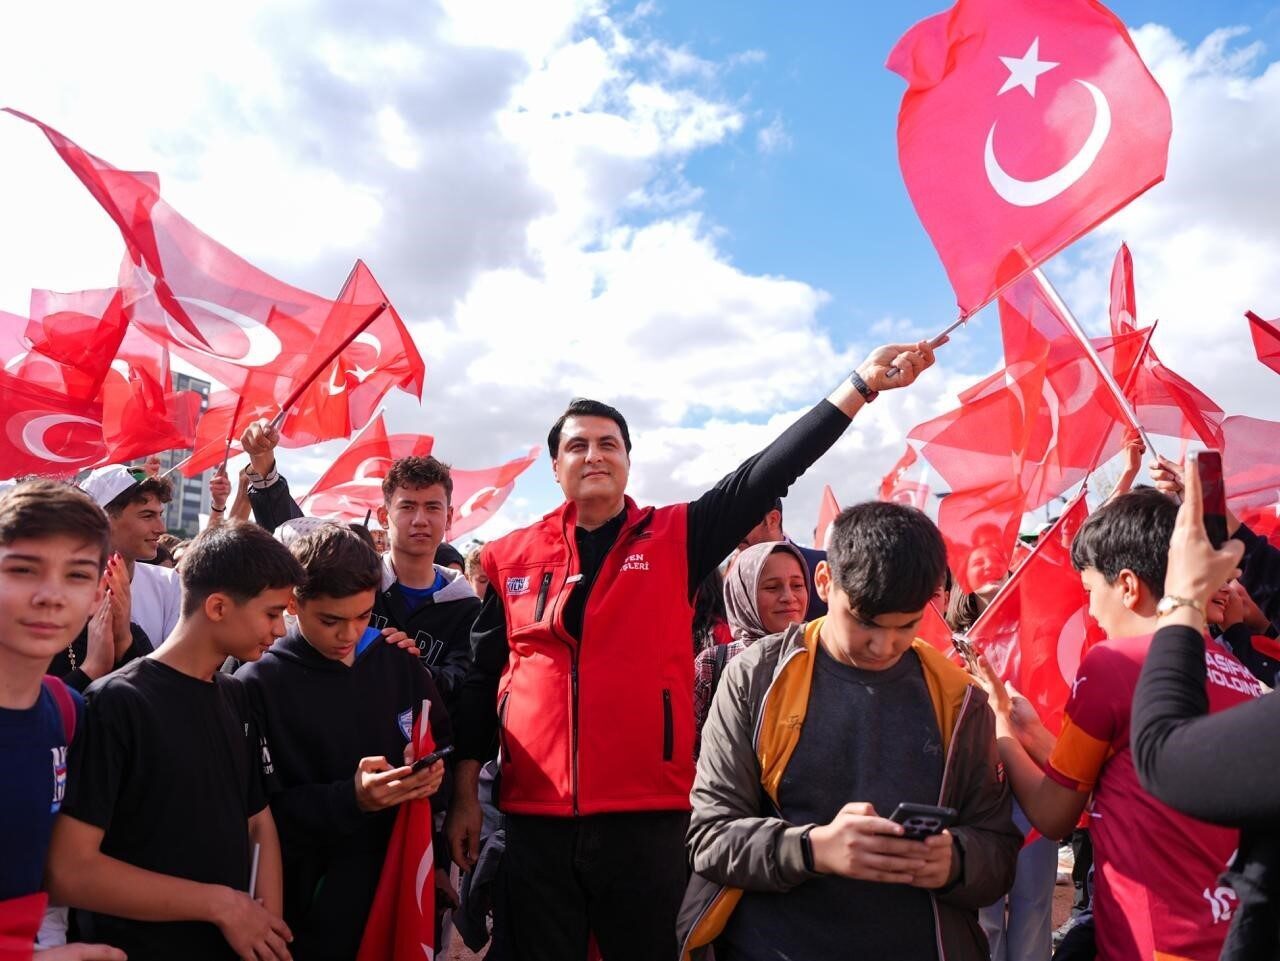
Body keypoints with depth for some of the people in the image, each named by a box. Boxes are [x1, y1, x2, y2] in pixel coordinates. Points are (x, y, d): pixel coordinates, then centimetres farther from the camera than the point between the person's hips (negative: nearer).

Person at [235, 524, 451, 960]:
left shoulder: (398, 664, 2)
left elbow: (444, 740, 12)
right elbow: (262, 815, -13)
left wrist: (433, 771, -10)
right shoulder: (258, 686, -10)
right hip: (313, 913, -4)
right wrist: (350, 800, -27)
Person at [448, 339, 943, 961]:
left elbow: (767, 475, -6)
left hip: (647, 815, -1)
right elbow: (482, 679, 10)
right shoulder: (511, 557, 7)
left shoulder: (676, 538, 2)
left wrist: (860, 384, -12)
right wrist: (465, 795, 8)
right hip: (536, 819, 1)